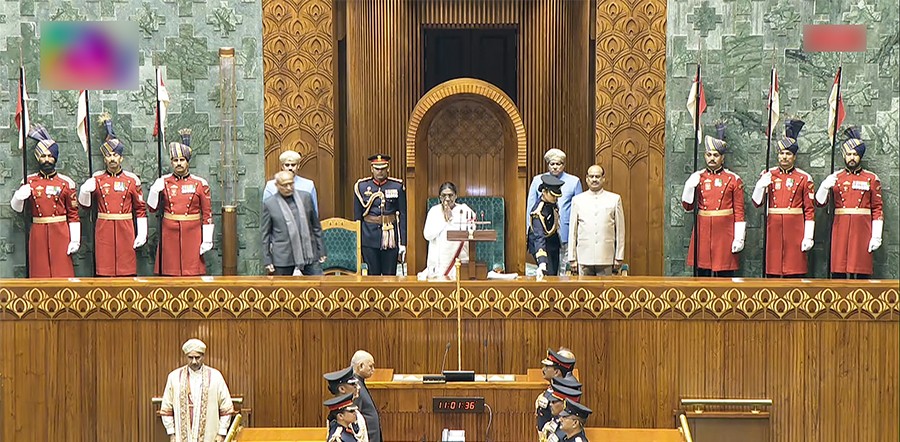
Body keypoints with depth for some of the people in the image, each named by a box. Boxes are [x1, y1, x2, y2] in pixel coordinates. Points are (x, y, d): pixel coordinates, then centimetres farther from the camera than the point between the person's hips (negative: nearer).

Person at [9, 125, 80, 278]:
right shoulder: (30, 181, 7)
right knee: (40, 275, 1)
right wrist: (19, 197, -15)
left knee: (62, 274, -3)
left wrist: (75, 240, -5)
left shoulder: (66, 182, 3)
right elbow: (16, 208, 8)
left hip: (60, 234, -1)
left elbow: (73, 214, 2)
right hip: (38, 235, 1)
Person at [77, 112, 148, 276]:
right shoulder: (97, 178, 7)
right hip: (103, 231, 1)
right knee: (104, 271, -2)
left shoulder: (132, 180, 4)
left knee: (127, 271, 0)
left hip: (125, 231, 0)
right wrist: (85, 190, -10)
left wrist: (142, 234, -3)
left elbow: (141, 209, 5)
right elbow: (85, 203, 11)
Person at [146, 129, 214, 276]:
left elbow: (207, 214, 1)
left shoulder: (200, 183, 1)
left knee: (193, 273, -2)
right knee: (170, 273, 0)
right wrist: (154, 191, -9)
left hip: (192, 235, -1)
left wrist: (207, 240, -4)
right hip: (170, 235, 1)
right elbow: (152, 208, 9)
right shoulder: (163, 181, 5)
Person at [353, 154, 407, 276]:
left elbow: (403, 216, 2)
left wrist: (403, 243, -2)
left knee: (390, 275, 3)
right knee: (373, 274, 3)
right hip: (369, 238, 0)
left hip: (390, 238, 0)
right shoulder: (361, 186, 3)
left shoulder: (397, 186, 2)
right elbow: (357, 216, 6)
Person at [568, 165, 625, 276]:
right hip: (584, 257, 1)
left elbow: (620, 229, 7)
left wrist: (619, 257, 3)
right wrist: (572, 258, 5)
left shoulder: (615, 199, 7)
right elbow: (573, 230, 9)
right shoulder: (577, 200, 10)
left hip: (606, 258, -1)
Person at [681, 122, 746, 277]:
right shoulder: (698, 177, 7)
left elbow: (739, 212, -1)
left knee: (725, 273, -1)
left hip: (725, 233, -2)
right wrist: (690, 186, -9)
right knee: (702, 272, 3)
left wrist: (739, 238, -7)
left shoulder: (734, 180, 0)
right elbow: (688, 206, 8)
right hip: (703, 232, 2)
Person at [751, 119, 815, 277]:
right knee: (772, 271, 2)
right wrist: (761, 185, -14)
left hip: (795, 229, -2)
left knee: (795, 272, -1)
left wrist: (808, 237, -5)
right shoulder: (768, 175, 7)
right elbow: (757, 203, 5)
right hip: (774, 229, 2)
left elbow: (810, 210, 1)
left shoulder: (804, 178, 2)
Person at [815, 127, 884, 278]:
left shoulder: (872, 179, 6)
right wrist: (825, 186, -15)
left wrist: (876, 236, -4)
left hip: (862, 230, -1)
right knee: (838, 271, -2)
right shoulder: (836, 177, 10)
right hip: (840, 230, 1)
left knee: (862, 273, -3)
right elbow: (820, 202, 5)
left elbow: (877, 210, 4)